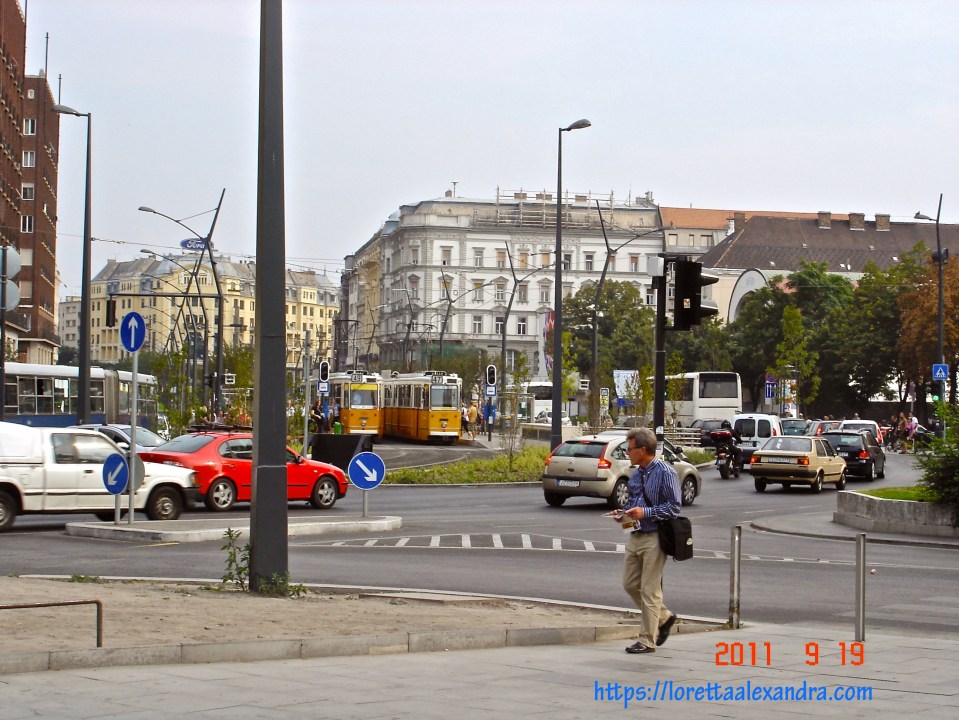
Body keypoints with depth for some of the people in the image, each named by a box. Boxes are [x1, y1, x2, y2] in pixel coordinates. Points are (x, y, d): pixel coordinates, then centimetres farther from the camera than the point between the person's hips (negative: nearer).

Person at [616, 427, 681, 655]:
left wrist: (645, 512, -23)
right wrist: (624, 513, 4)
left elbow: (674, 507, -15)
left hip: (654, 538, -8)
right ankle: (664, 617, 31)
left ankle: (648, 640, 5)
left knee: (650, 591, -2)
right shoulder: (636, 474, 12)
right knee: (630, 585, 12)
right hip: (635, 536, 9)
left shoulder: (665, 472, -13)